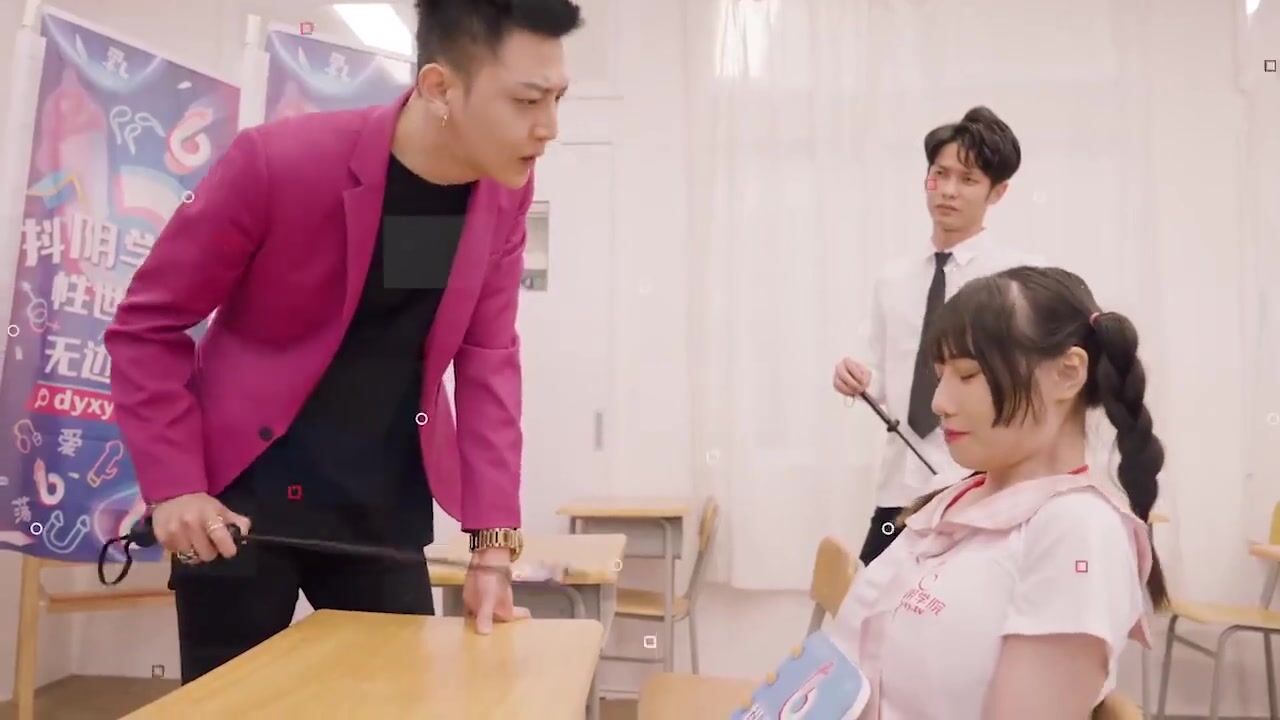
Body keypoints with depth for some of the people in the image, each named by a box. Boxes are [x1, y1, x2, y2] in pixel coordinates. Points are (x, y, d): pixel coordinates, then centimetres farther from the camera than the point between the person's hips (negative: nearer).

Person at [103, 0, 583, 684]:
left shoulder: (505, 190, -7)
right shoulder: (277, 162, -21)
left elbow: (489, 358, -5)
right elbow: (146, 326, -10)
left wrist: (493, 542, -9)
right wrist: (172, 485, -17)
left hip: (387, 502, 4)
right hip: (246, 490, -3)